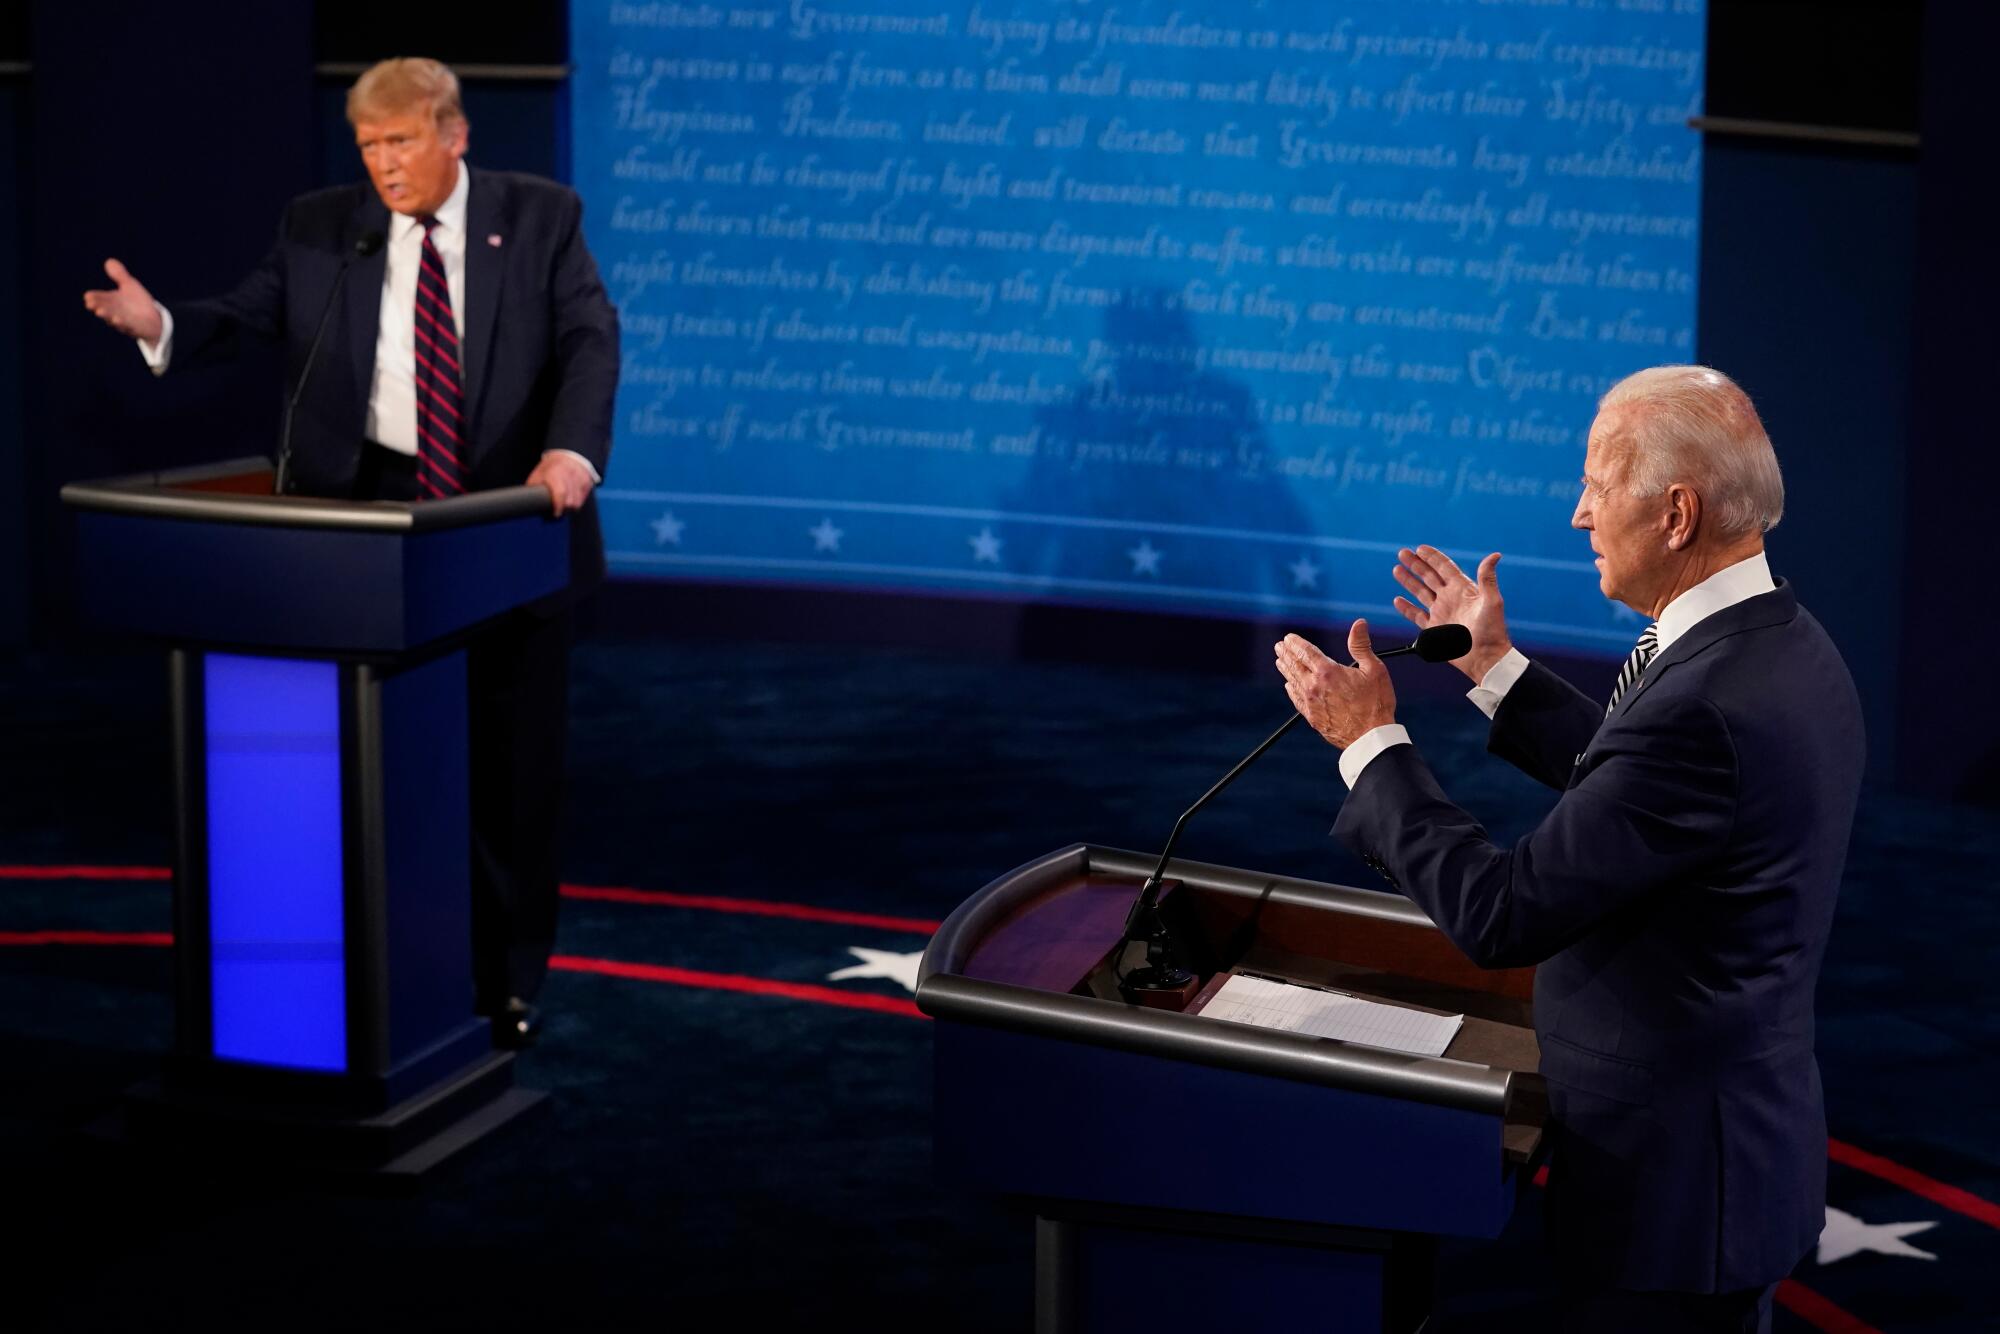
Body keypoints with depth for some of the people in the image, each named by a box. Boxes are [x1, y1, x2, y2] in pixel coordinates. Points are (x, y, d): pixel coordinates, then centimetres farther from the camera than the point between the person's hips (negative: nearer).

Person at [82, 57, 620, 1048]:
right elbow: (243, 317, 1)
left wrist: (571, 452, -26)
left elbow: (590, 340, -9)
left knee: (513, 763, 6)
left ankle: (507, 981, 18)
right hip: (373, 522, 1)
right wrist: (161, 324, -21)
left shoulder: (540, 218, 0)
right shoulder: (320, 228, 4)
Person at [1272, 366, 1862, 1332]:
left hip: (1671, 1171, -10)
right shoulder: (1785, 647, 2)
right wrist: (1496, 670, 18)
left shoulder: (1706, 707, -29)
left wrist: (1369, 742, -14)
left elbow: (1499, 916, -25)